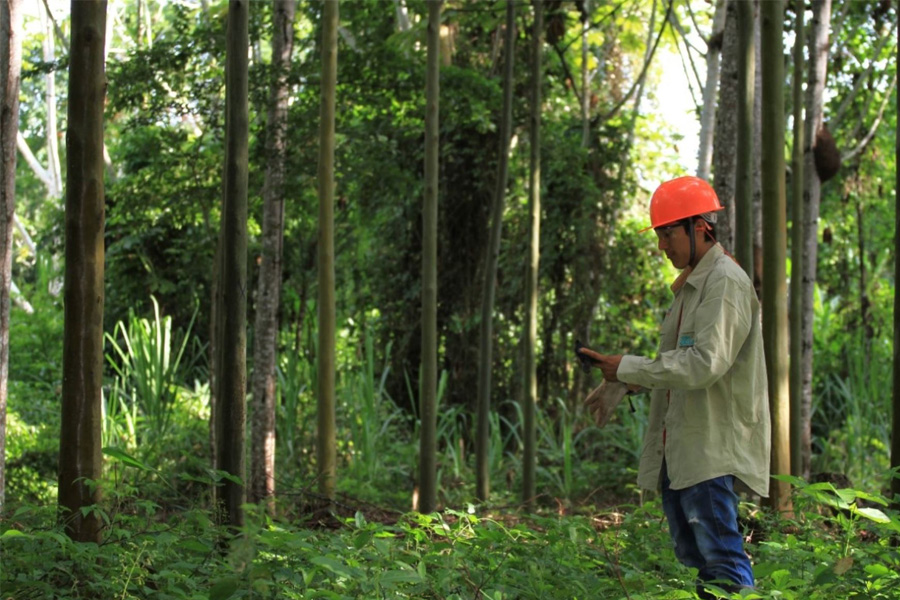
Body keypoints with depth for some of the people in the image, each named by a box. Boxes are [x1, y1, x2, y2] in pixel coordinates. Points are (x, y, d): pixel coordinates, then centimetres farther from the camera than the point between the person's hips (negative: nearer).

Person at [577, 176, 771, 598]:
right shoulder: (689, 285, 20)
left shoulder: (725, 282, -12)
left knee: (722, 557, -13)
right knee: (692, 558, 11)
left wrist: (630, 368, -16)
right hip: (677, 449, 10)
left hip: (712, 450, -10)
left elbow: (706, 362, -22)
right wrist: (640, 379, 9)